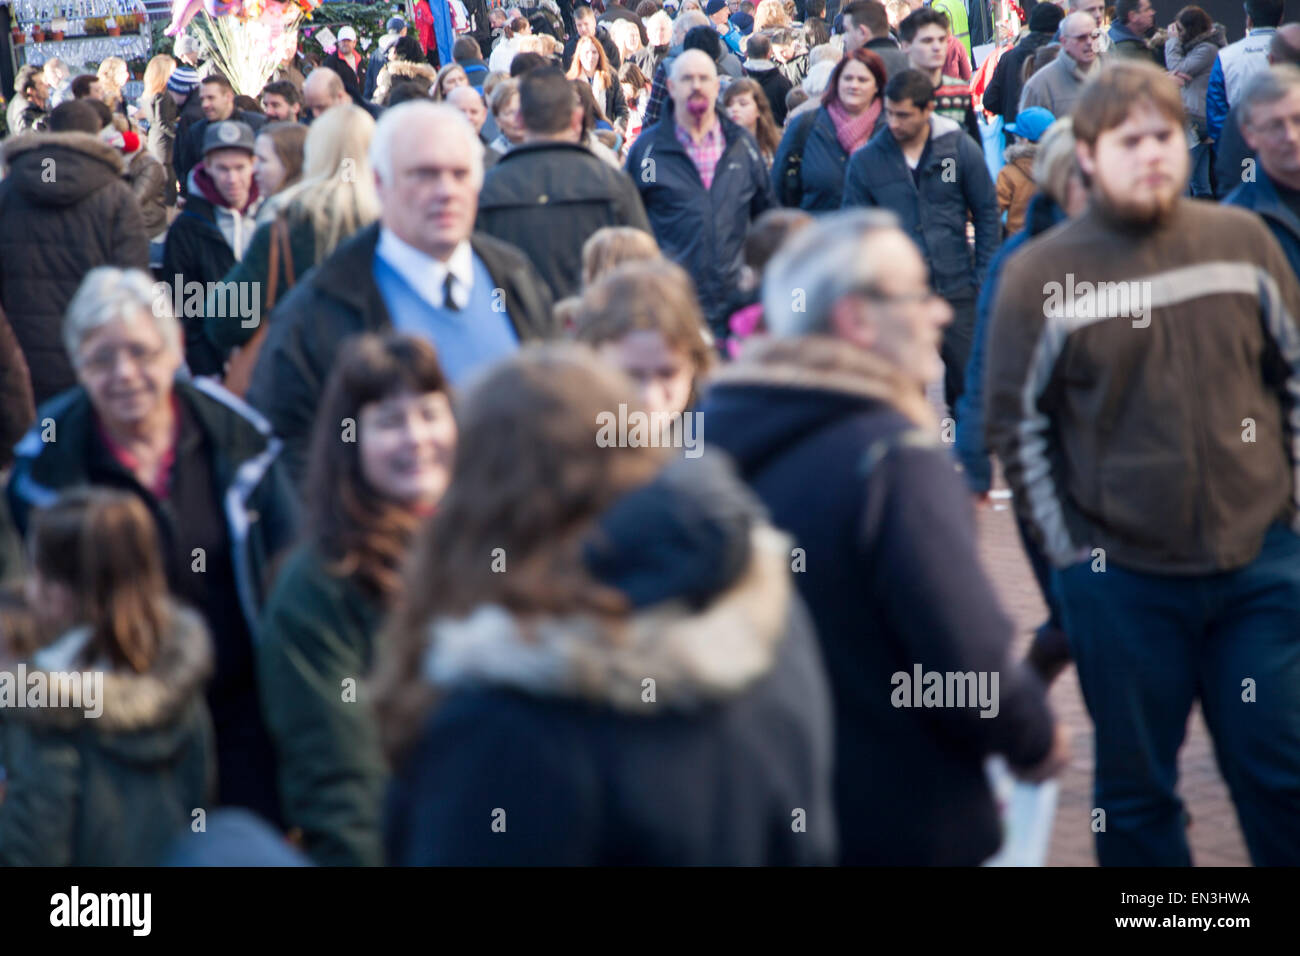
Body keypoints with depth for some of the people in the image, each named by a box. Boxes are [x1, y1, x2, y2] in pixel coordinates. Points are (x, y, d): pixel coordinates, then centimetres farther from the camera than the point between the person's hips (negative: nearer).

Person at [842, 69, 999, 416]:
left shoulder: (961, 150, -1)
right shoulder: (865, 161, -1)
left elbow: (987, 215, 5)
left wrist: (983, 280, 0)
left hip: (956, 292, 0)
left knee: (968, 386, 7)